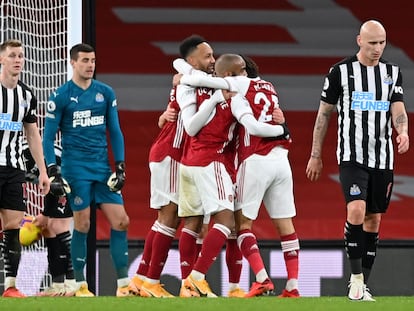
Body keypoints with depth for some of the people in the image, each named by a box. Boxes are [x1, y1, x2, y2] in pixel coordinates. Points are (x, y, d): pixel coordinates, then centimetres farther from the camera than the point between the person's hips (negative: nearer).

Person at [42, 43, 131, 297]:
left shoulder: (106, 93, 9)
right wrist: (52, 170, -9)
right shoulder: (61, 96, -2)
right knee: (82, 225, -4)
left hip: (103, 168, 4)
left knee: (121, 221, -4)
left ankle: (124, 283, 1)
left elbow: (115, 131, 13)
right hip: (76, 168, -4)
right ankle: (80, 285, 6)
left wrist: (120, 167, 5)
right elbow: (49, 136, -1)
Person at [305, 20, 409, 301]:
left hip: (383, 158, 4)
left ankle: (361, 286, 12)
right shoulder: (341, 72, -1)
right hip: (352, 156, -4)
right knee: (356, 210, -22)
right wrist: (315, 155, 6)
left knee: (373, 220, 5)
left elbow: (398, 110, -1)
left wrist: (403, 131, -24)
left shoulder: (393, 73, 8)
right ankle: (356, 277, -15)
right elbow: (324, 114, 5)